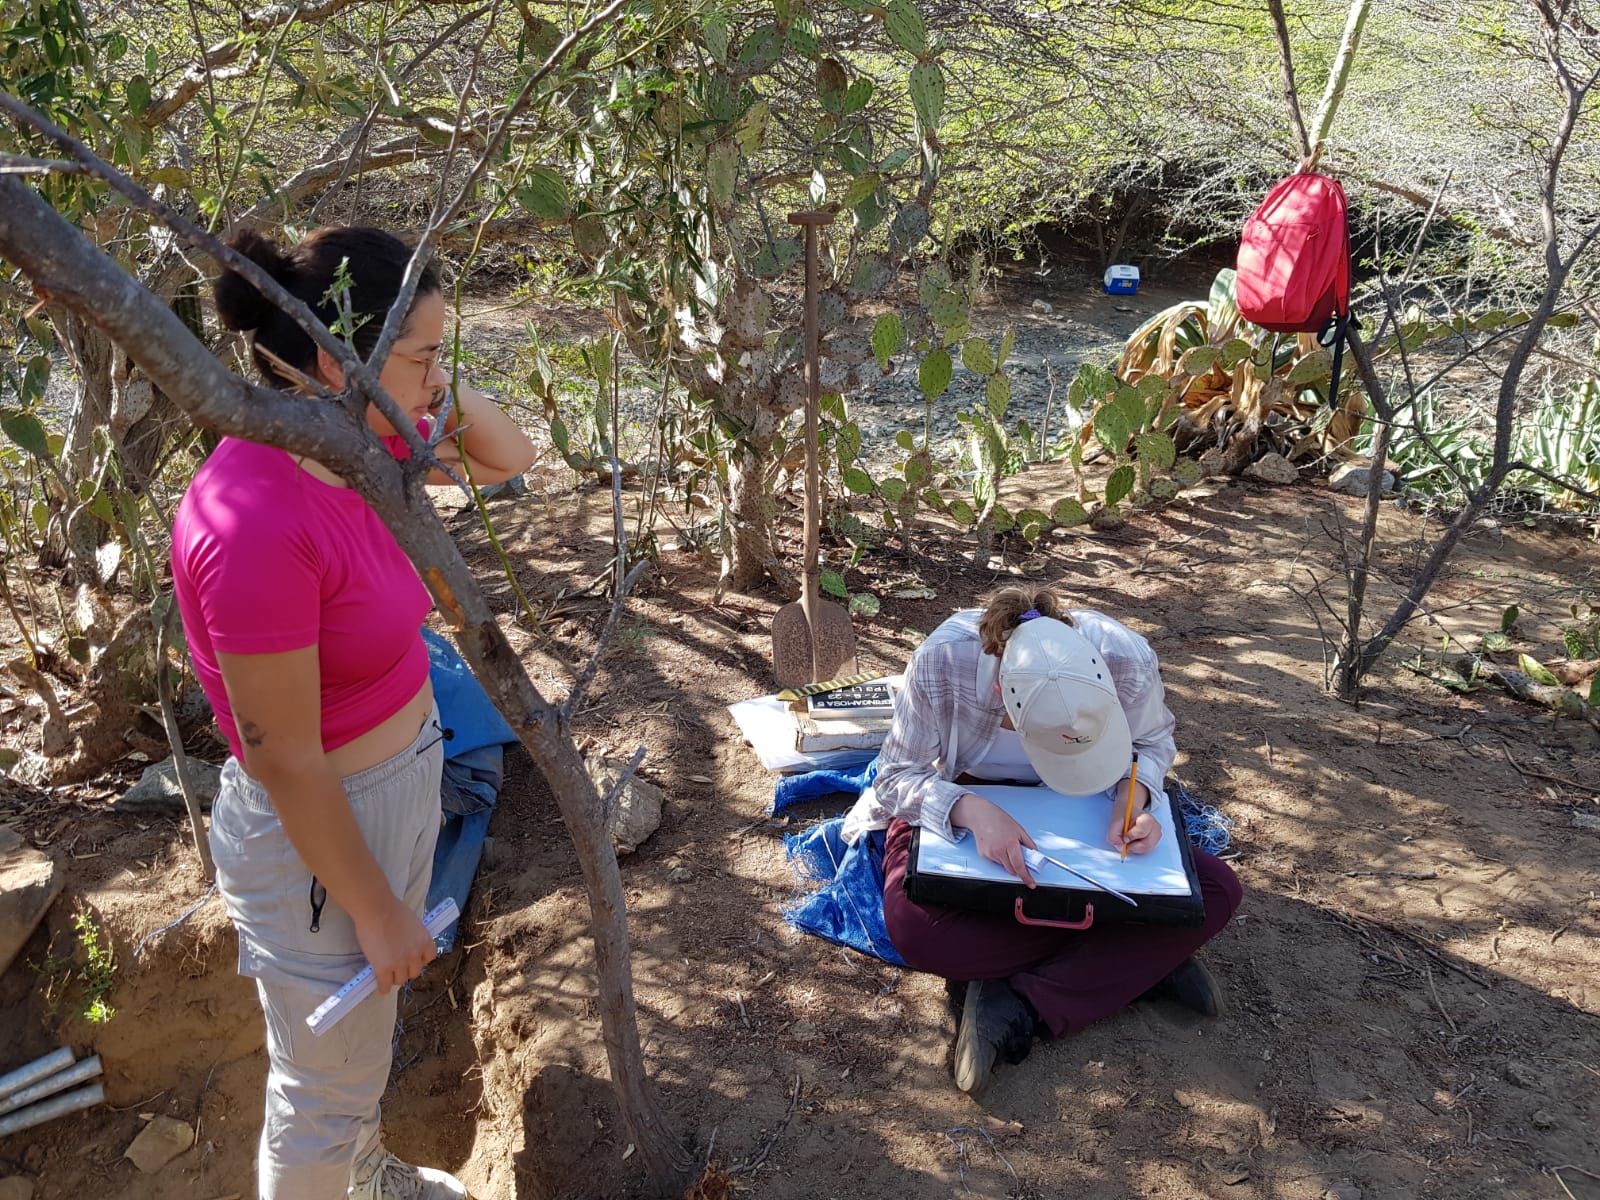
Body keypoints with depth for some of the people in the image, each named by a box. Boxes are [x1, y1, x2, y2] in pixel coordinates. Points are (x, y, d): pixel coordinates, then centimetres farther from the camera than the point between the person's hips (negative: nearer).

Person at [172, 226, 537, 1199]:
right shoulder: (257, 525, -33)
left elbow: (509, 457, 7)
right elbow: (284, 765, -25)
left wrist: (435, 389, -12)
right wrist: (378, 910, -14)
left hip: (403, 782, 9)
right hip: (323, 834, -9)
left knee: (371, 1022, 33)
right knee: (325, 1092, 16)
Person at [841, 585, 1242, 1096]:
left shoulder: (1129, 658, -27)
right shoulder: (942, 661, -34)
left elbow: (1153, 742, -3)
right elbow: (896, 775, -22)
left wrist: (1133, 797, -26)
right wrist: (971, 810, -42)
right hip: (958, 809, -2)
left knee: (1217, 890, -20)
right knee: (913, 927, -34)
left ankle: (1020, 1006, -20)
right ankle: (1141, 961, -16)